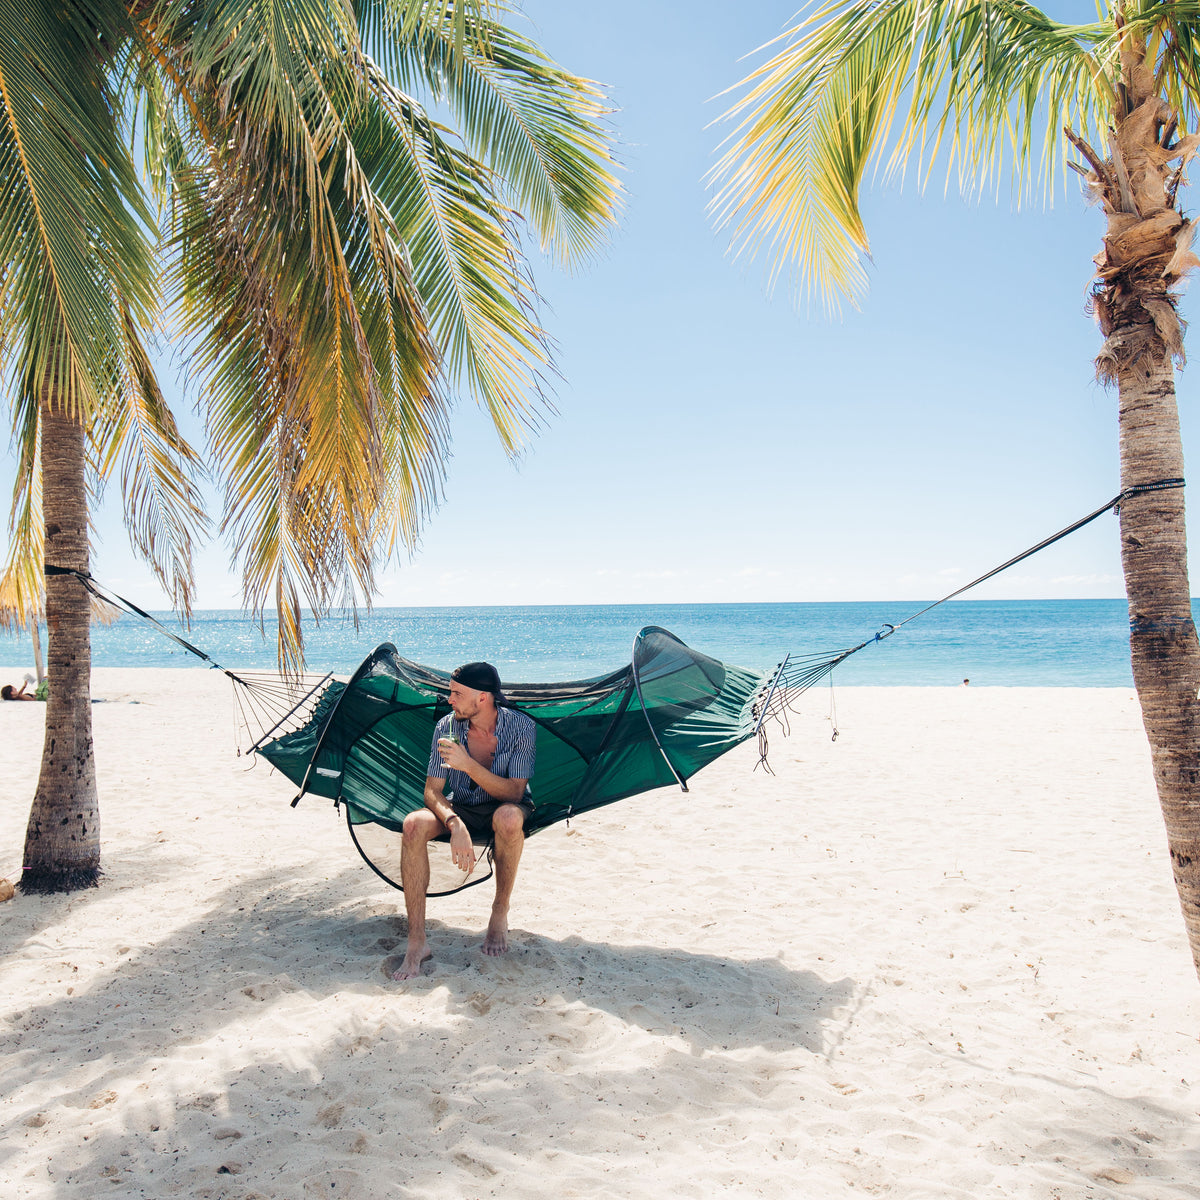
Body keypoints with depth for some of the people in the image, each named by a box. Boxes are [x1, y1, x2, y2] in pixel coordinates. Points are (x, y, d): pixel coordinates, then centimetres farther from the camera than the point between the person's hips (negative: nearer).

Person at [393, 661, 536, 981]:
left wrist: (468, 764, -35)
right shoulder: (447, 727, -12)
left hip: (504, 807, -2)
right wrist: (455, 824, -35)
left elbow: (514, 792, -23)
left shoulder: (521, 727, -19)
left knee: (508, 817, -39)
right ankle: (416, 942, -24)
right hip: (460, 809, 2)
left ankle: (500, 913, -15)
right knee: (414, 824, -29)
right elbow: (432, 792, -14)